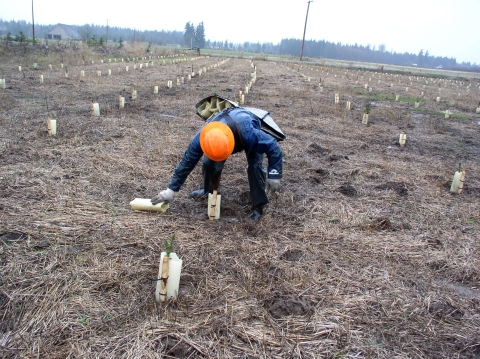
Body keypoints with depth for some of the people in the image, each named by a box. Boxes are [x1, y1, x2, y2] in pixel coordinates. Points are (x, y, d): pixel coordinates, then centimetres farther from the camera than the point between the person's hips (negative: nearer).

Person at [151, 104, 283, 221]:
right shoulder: (203, 138, -39)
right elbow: (187, 162, -26)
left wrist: (274, 175, -33)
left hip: (248, 127, -2)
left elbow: (273, 146, -34)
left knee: (255, 165, -25)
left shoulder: (249, 133, -50)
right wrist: (171, 189, -23)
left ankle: (259, 205, -8)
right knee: (208, 162, -12)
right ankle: (209, 189, 21)